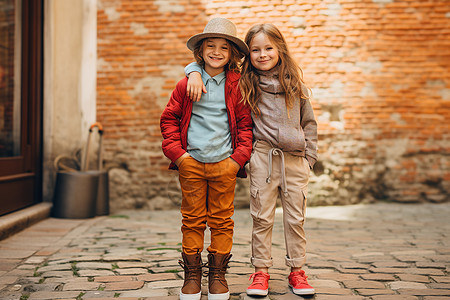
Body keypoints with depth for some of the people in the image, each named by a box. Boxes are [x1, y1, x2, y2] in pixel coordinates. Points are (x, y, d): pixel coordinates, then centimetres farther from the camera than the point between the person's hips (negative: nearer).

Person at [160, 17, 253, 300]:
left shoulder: (237, 86, 3)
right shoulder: (186, 84, 5)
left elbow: (246, 123, 6)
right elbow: (169, 118, 9)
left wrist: (239, 157, -3)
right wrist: (176, 152, -2)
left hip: (224, 163, 0)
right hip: (191, 162, 1)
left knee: (221, 220, 6)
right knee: (192, 220, 6)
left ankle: (218, 274, 18)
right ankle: (192, 274, 17)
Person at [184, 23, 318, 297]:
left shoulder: (295, 83, 8)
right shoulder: (244, 83, 3)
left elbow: (309, 122, 13)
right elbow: (206, 63, 8)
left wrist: (309, 158, 7)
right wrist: (195, 73, -15)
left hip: (295, 159, 2)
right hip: (263, 157, -1)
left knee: (296, 218, 7)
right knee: (262, 217, 3)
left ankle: (297, 270, 19)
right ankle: (261, 270, 16)